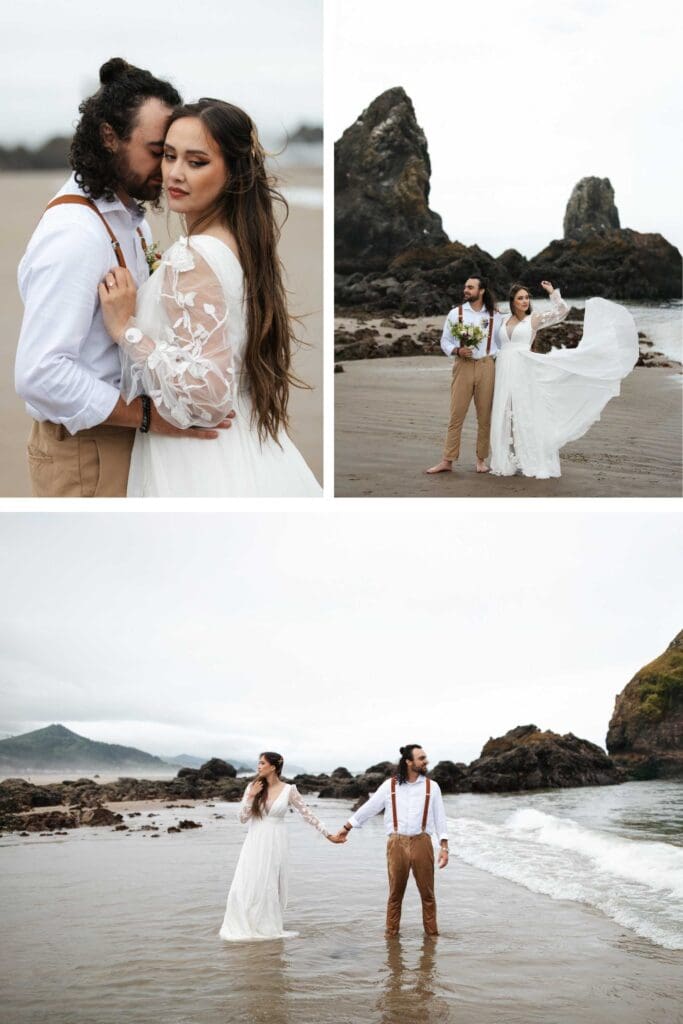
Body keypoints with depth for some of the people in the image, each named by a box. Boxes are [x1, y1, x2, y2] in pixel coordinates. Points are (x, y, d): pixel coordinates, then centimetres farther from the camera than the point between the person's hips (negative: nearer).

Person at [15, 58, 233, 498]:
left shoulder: (129, 214, 8)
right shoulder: (75, 234, -23)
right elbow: (40, 374, -29)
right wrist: (151, 415, -28)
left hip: (121, 430, 9)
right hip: (85, 446, -9)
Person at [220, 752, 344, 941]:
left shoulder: (288, 790, -4)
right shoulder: (253, 787, 2)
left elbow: (307, 813, 1)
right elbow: (243, 817, 1)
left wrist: (328, 834, 2)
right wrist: (251, 797, -13)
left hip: (274, 844, -2)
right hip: (254, 843, 2)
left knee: (269, 886, 3)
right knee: (246, 886, -1)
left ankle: (267, 928, 17)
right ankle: (244, 928, 12)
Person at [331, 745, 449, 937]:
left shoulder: (431, 786, 7)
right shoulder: (390, 785, 5)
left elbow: (440, 818, 6)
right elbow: (369, 808, 12)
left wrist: (444, 847, -1)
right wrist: (347, 827, 15)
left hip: (421, 842, 0)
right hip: (397, 843, 0)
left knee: (427, 892, 2)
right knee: (395, 892, 4)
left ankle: (432, 932, 11)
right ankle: (391, 932, 13)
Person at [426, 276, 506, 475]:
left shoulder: (495, 316, 6)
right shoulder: (456, 313, 4)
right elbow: (445, 340, 6)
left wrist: (497, 359, -1)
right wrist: (457, 351, -11)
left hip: (487, 366, 1)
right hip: (463, 366, -1)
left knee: (485, 416, 3)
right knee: (456, 415, -3)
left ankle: (481, 459, 13)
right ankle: (447, 461, 0)